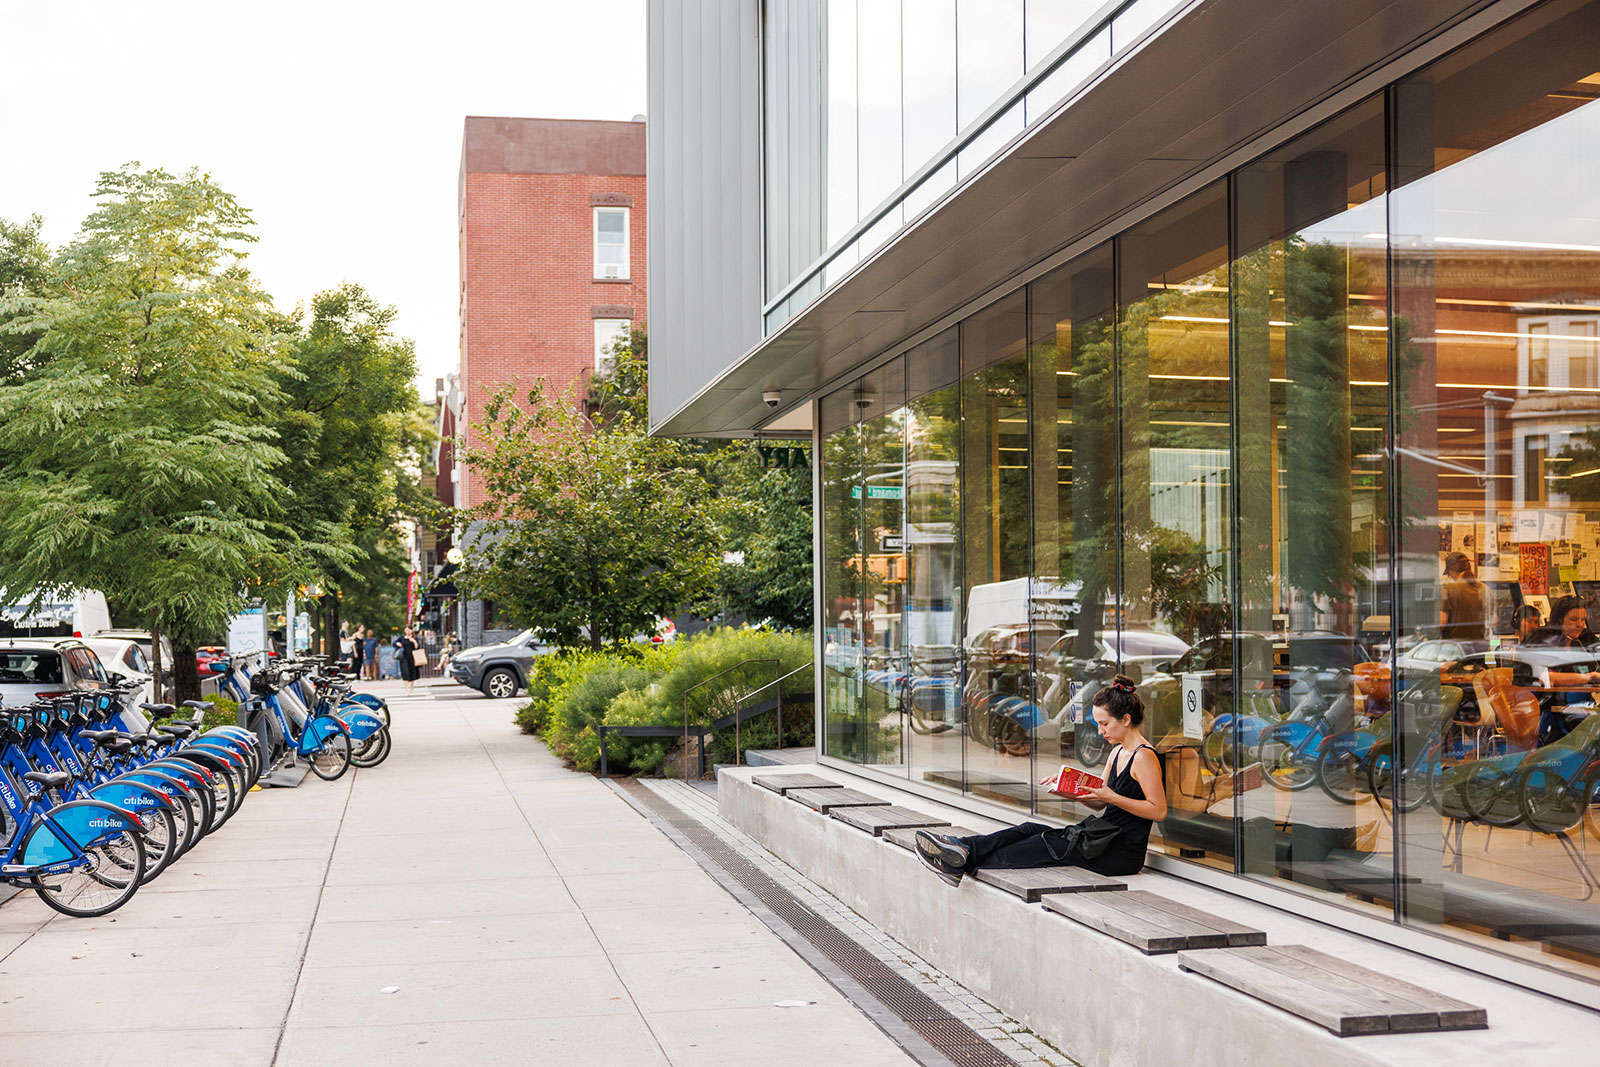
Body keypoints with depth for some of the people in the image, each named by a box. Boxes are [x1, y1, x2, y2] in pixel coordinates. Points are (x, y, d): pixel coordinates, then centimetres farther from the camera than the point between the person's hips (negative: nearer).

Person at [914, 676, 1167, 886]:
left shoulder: (1144, 757, -13)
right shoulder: (1117, 752, 16)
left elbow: (1158, 811, -19)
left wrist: (1112, 797, -23)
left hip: (1123, 853, -9)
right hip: (1102, 837, 9)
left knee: (1044, 846, -16)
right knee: (1029, 829, -7)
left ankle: (964, 863, -17)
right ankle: (963, 848, -21)